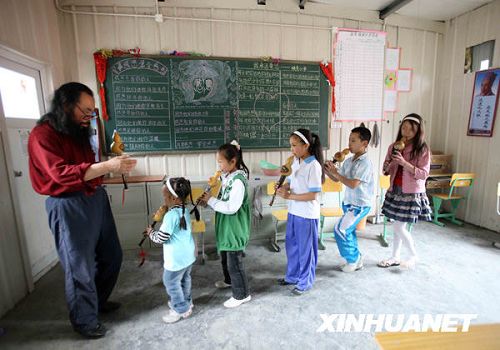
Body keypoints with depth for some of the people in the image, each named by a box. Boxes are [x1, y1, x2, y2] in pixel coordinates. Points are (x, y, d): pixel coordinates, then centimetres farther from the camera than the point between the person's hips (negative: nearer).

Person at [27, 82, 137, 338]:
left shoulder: (78, 131, 13)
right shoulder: (42, 135, -12)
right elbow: (62, 173, -27)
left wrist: (113, 163, 8)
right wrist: (108, 166, -33)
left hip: (96, 198, 8)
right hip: (68, 206, -8)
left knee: (111, 255, 18)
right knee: (80, 266, 6)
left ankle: (99, 300, 42)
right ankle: (85, 320, 29)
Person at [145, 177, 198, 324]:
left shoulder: (171, 216, -27)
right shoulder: (184, 210, 0)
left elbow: (161, 238, -21)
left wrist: (151, 232, -3)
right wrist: (161, 215, 9)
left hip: (176, 259, -9)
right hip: (188, 254, 9)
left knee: (171, 282, 11)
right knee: (185, 279, 25)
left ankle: (182, 309, 23)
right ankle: (186, 301, 42)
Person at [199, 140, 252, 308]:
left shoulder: (238, 180, -25)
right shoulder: (228, 177, 4)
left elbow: (231, 207, -29)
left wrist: (211, 200, -21)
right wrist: (209, 200, -4)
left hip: (234, 229, -9)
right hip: (226, 227, 10)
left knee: (234, 262, 5)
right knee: (225, 257, 26)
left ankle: (242, 294, 24)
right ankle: (229, 280, 51)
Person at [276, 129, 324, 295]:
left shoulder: (313, 166, -19)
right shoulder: (296, 162, 4)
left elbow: (313, 195, -21)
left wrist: (289, 196, -20)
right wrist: (284, 187, -8)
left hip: (307, 215, -8)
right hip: (293, 211, 8)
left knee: (305, 249, 10)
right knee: (291, 245, 20)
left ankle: (305, 281, 30)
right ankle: (292, 276, 40)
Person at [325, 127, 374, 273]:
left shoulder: (365, 163, -19)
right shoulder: (349, 161, 4)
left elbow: (353, 184, -26)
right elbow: (336, 179, 8)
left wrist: (335, 172, -22)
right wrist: (327, 170, -9)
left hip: (360, 205, -8)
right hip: (348, 202, 8)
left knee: (340, 230, -12)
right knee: (348, 232, 16)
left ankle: (353, 259, 11)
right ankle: (356, 260, 36)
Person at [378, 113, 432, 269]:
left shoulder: (423, 149, -9)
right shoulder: (394, 147, 4)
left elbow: (424, 174, -14)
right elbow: (386, 171, 9)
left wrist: (405, 163, -24)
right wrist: (390, 164, -13)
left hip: (412, 194, -5)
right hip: (395, 191, 5)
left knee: (399, 228, -3)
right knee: (397, 227, 14)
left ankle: (413, 256, 22)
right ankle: (395, 258, 29)